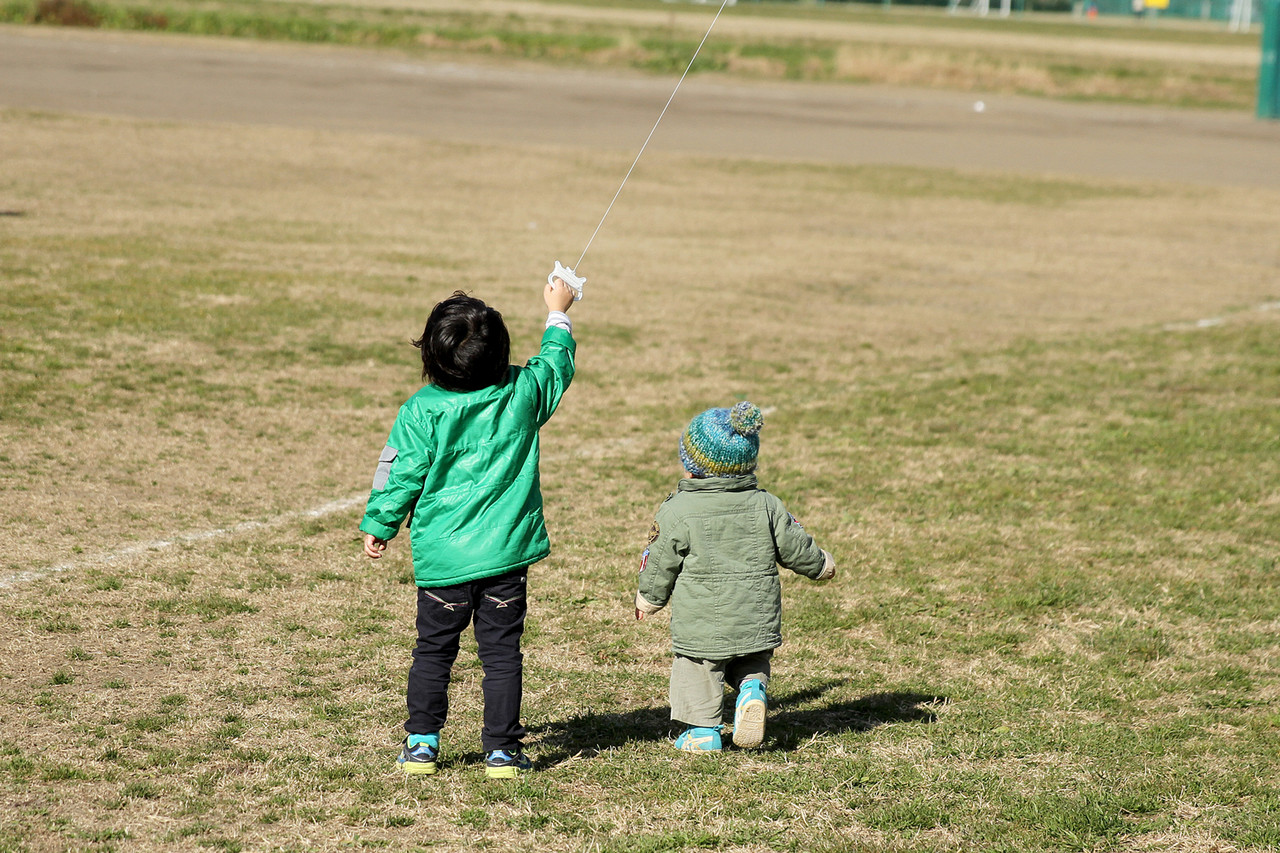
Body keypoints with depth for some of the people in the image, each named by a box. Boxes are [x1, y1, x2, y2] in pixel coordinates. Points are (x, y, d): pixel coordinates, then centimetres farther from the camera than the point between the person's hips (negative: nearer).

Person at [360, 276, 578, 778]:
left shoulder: (422, 411, -10)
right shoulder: (523, 393, -5)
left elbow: (400, 473, -5)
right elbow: (557, 364, 15)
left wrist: (378, 526, 10)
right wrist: (558, 314, 32)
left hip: (442, 557, -1)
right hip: (506, 552, 1)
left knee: (433, 651, 12)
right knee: (501, 652, 7)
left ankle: (422, 743, 15)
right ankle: (502, 750, 8)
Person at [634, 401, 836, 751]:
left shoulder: (677, 512, -11)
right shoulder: (765, 505, -2)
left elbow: (660, 564, -3)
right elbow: (796, 548, 5)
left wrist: (648, 600, 15)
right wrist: (821, 565, 26)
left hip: (701, 626, -3)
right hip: (757, 619, 3)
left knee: (696, 676, 14)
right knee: (754, 664, 24)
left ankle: (703, 731, 15)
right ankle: (753, 690, -3)